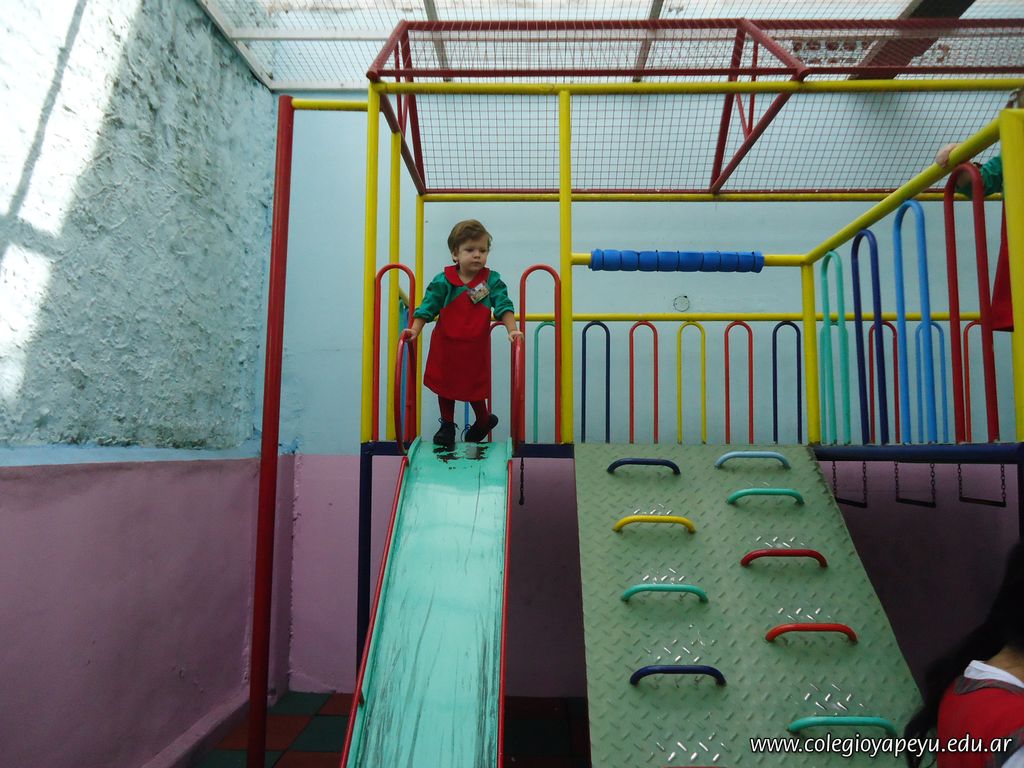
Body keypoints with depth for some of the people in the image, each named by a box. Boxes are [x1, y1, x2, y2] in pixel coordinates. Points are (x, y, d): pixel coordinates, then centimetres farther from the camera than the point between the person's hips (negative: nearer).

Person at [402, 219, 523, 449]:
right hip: (445, 346, 1)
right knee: (444, 386, 14)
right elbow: (427, 308, -9)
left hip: (476, 348, 0)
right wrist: (414, 329, -20)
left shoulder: (492, 280, -8)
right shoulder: (443, 281, -11)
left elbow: (504, 306, -12)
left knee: (475, 388, 12)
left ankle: (484, 420, 42)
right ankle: (447, 426, 35)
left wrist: (512, 330, -25)